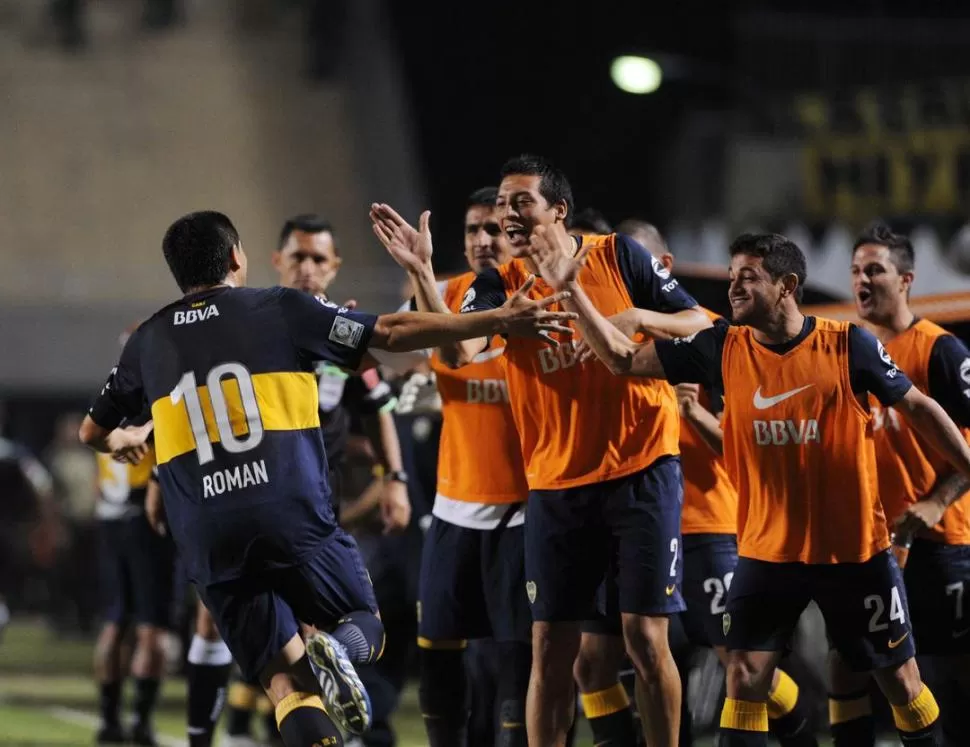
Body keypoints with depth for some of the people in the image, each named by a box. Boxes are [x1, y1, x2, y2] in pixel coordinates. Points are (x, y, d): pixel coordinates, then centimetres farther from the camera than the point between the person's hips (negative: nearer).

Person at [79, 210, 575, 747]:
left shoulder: (148, 342, 14)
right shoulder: (282, 310, 6)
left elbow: (94, 431, 25)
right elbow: (390, 335, 2)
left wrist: (126, 440, 50)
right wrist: (499, 321, 5)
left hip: (208, 542, 2)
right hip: (295, 519, -2)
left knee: (286, 681, 4)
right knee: (366, 627, 17)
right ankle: (339, 648, -19)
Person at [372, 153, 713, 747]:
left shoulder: (617, 255, 0)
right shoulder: (499, 285, 3)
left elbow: (700, 324, 3)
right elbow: (459, 350, -17)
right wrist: (422, 273, -27)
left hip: (642, 470, -2)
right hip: (556, 483, 2)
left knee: (645, 637, -4)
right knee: (551, 648, 2)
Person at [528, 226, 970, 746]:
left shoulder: (848, 345, -10)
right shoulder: (723, 349, -2)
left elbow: (919, 408, 0)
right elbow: (623, 359, 1)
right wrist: (571, 290, -8)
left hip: (855, 549, -2)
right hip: (766, 551, 2)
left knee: (900, 680, 7)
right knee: (744, 677, -6)